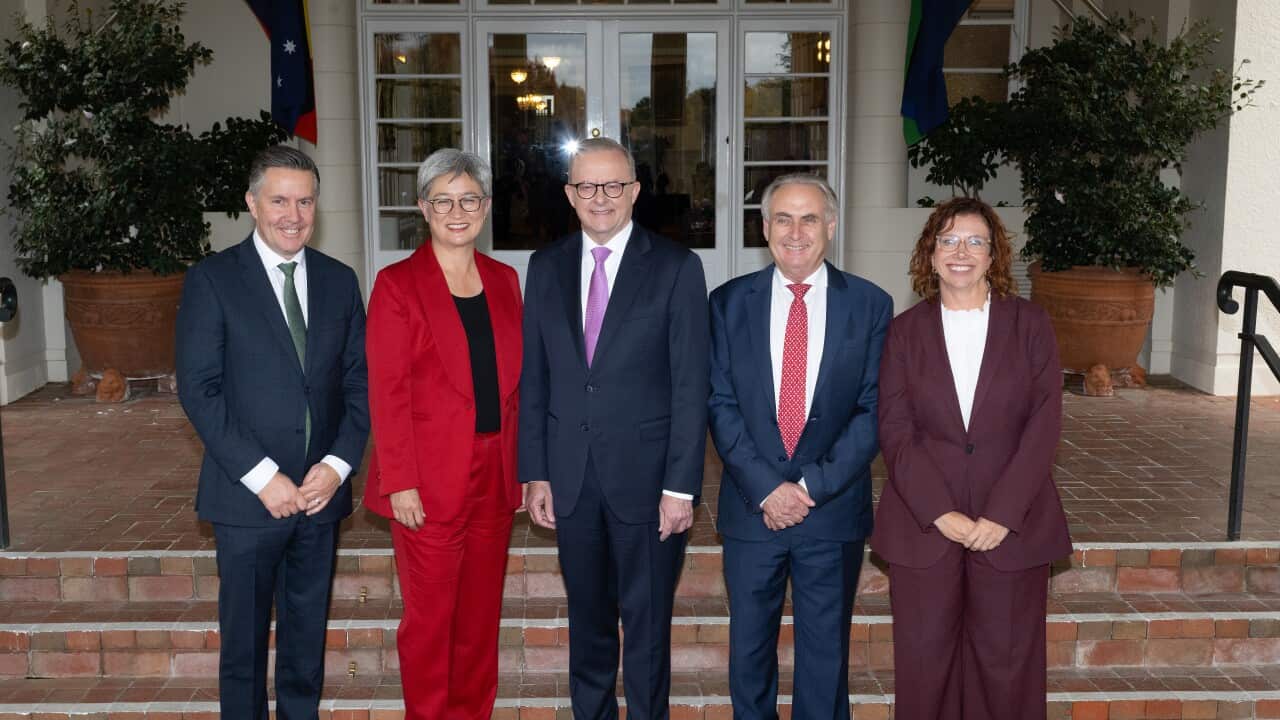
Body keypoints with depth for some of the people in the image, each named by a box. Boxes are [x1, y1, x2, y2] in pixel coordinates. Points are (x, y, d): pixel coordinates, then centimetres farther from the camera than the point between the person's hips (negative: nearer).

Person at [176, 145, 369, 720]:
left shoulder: (340, 280, 7)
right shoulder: (211, 280, -4)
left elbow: (359, 382, 6)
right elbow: (198, 389, -10)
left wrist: (337, 465, -7)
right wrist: (262, 476, -15)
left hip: (320, 492, 3)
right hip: (248, 497, -3)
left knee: (308, 634, 14)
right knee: (244, 636, 9)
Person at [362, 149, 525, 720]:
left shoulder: (503, 280, 9)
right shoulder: (398, 283, -6)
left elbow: (512, 382, 12)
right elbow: (386, 392, -9)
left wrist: (521, 467, 8)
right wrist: (400, 482, -14)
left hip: (494, 474, 5)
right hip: (430, 480, -5)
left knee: (482, 612, 13)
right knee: (430, 614, 5)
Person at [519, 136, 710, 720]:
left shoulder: (676, 267, -5)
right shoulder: (546, 267, 7)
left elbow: (690, 385, -8)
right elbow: (534, 378, 7)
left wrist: (681, 486, -11)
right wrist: (535, 473, 3)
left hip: (645, 474, -3)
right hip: (571, 475, 3)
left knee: (648, 623, 8)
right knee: (588, 622, 17)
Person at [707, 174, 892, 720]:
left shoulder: (870, 305, 0)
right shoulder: (729, 302, 1)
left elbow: (874, 409, -4)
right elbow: (720, 404, -3)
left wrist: (813, 485, -12)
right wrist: (766, 487, -13)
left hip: (834, 511, 0)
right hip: (751, 507, 1)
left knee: (826, 654, 12)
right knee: (749, 651, 13)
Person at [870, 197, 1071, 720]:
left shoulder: (1030, 325, 3)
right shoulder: (905, 331, 5)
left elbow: (1044, 426, -3)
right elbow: (895, 431, -2)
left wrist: (1002, 515, -12)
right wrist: (940, 513, -12)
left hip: (1011, 524, 0)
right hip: (924, 522, 1)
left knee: (1006, 660, 6)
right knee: (925, 658, 6)